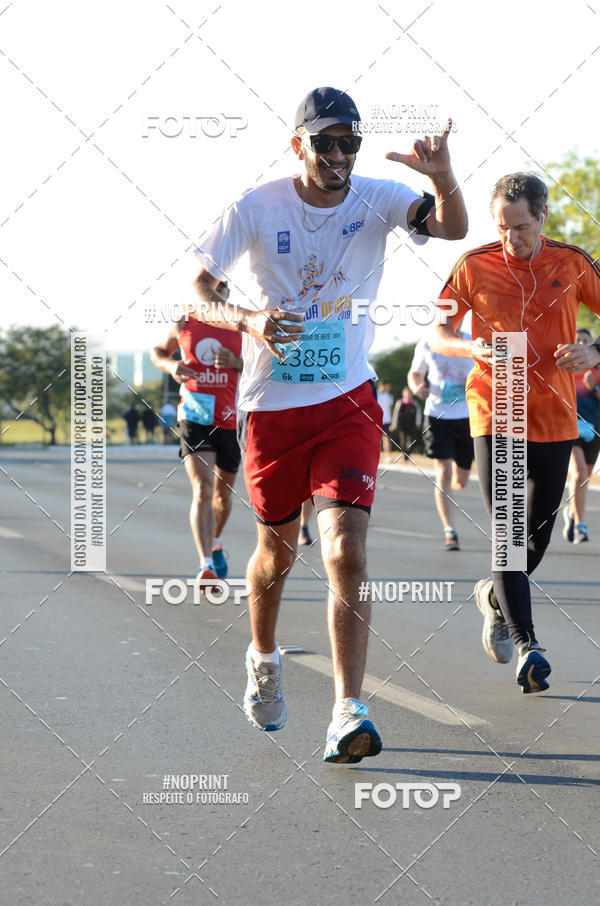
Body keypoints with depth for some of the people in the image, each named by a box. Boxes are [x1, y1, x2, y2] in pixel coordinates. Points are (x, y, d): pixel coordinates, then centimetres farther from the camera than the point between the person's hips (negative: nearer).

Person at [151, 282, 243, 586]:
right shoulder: (184, 325, 5)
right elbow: (158, 352, 21)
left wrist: (235, 362, -16)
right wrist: (171, 366, -2)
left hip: (230, 420, 2)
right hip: (194, 418, -2)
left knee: (223, 492, 18)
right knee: (202, 490, -21)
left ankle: (214, 544, 47)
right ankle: (206, 565, -30)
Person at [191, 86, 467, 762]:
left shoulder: (376, 200, -6)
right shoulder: (256, 208, -7)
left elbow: (452, 228, -22)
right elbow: (197, 290, -6)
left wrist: (442, 179, -44)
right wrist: (248, 320, -27)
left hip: (347, 402, -1)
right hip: (269, 405, 1)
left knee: (346, 549, -17)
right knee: (277, 550, 16)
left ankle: (347, 715, -19)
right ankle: (263, 660, 46)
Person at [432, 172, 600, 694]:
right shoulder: (475, 267, -1)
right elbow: (439, 334, 5)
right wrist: (472, 349, -16)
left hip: (554, 415, 3)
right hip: (494, 412, -2)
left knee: (540, 529, 12)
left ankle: (496, 594, 41)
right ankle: (527, 647, -15)